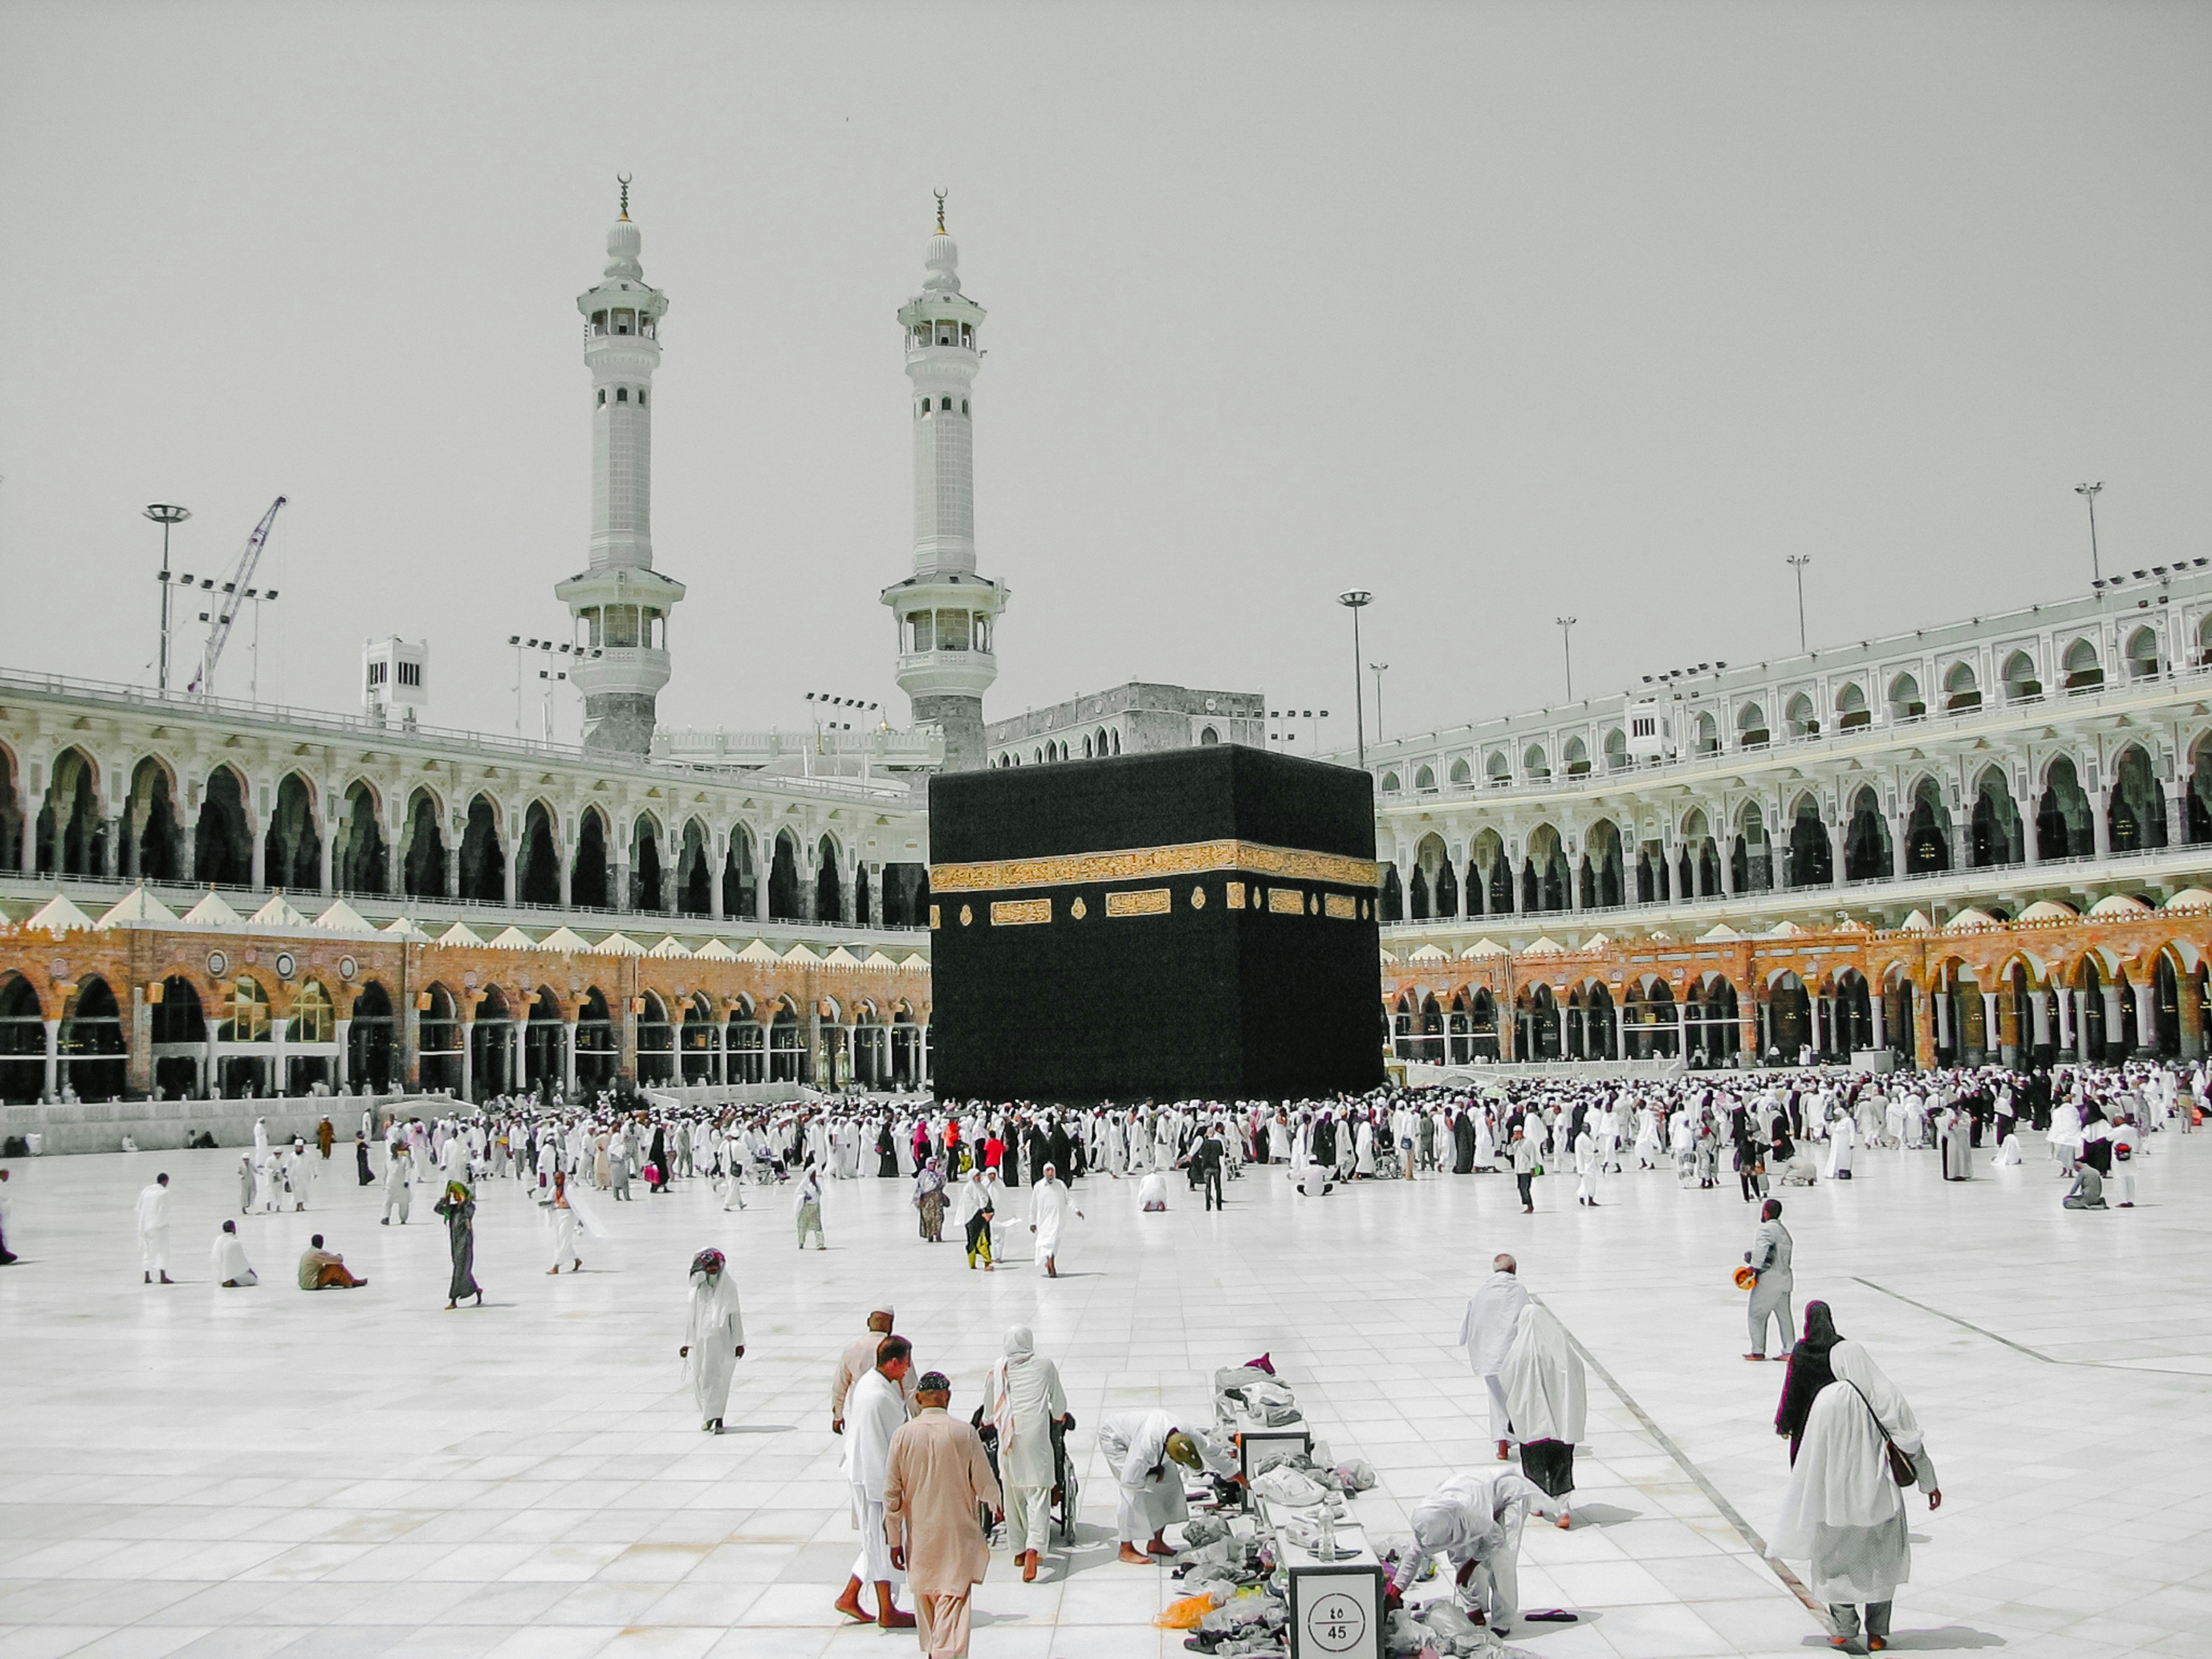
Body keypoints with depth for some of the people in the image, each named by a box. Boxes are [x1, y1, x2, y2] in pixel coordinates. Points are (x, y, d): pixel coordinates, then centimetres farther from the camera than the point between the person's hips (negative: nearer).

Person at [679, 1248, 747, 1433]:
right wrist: (688, 1343, 15)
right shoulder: (698, 1288, 9)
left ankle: (718, 1419, -7)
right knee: (699, 1380, 5)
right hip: (701, 1340, 4)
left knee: (718, 1379, -8)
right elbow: (692, 1315, 15)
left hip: (721, 1339, -4)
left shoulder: (728, 1288, -1)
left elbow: (735, 1315, -1)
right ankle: (708, 1417, 19)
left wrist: (739, 1342, -4)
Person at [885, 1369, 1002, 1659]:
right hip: (958, 1535, -3)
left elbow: (891, 1493, -3)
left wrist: (895, 1540, 6)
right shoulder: (964, 1433, -12)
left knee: (926, 1598, 20)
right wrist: (993, 1502, 19)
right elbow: (985, 1484, -5)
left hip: (920, 1536, 3)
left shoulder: (903, 1436, -6)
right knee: (953, 1602, -1)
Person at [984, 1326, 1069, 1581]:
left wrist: (990, 1422, 42)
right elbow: (1059, 1401, 16)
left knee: (1013, 1495, 15)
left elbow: (989, 1405, 20)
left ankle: (1018, 1550, 21)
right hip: (1036, 1435, -2)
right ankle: (1033, 1547, -23)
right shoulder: (1045, 1367, 4)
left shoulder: (998, 1369, 7)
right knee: (1038, 1494, -5)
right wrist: (1059, 1417, 38)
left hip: (1008, 1437, 2)